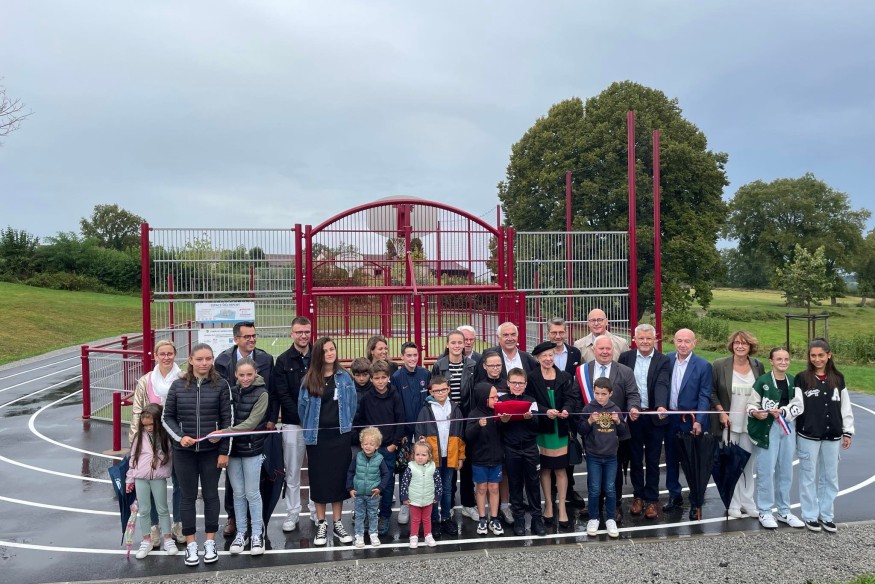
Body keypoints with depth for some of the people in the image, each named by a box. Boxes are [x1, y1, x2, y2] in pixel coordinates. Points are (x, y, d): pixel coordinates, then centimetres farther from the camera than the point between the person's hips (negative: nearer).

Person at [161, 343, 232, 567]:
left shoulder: (221, 385, -5)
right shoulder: (178, 385, -2)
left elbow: (227, 420, -3)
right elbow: (167, 417, 5)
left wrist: (224, 451, -5)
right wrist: (180, 436, -12)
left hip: (211, 451, -1)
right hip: (184, 452, 1)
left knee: (210, 495, 9)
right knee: (188, 497, 9)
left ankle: (210, 542, 23)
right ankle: (191, 544, 22)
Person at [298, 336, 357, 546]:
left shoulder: (345, 376, 1)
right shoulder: (309, 379, -2)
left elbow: (353, 404, 7)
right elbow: (302, 406, 5)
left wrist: (346, 424, 6)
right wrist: (310, 428, 8)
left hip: (340, 435, 1)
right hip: (317, 437, 0)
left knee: (339, 477, 6)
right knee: (319, 479, 5)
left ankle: (337, 524, 18)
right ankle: (321, 525, 17)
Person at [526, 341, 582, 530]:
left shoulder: (564, 377, 4)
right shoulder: (531, 378, -3)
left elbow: (571, 398, -3)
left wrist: (566, 410, -24)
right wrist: (546, 411, -23)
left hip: (560, 428, 1)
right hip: (541, 428, -1)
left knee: (560, 468, 3)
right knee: (545, 468, 9)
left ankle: (562, 508, 11)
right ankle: (548, 504, 22)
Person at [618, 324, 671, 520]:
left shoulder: (663, 361, -4)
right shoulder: (626, 357, 2)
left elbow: (662, 385, -18)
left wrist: (661, 406, -35)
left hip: (654, 416, -1)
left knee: (652, 461, 8)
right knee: (635, 459, 13)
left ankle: (652, 500, 20)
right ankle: (638, 496, 27)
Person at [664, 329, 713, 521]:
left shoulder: (703, 366, -9)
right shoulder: (667, 360, 1)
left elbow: (704, 397, -9)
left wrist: (698, 421, -17)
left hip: (692, 420, -4)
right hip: (670, 419, 4)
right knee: (671, 459, 14)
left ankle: (696, 503, 18)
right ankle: (674, 496, 29)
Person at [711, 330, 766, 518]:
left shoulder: (758, 366, 3)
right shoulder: (719, 365, -5)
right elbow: (712, 392, 0)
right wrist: (721, 412, -9)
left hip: (751, 424, 3)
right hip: (729, 423, -2)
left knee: (749, 464, 10)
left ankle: (748, 501, 21)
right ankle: (734, 504, 13)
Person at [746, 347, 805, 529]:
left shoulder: (793, 381, 8)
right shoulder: (762, 381, -6)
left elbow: (798, 405, 0)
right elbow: (751, 404, -5)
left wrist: (782, 411, -17)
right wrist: (755, 413, -26)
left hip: (788, 427, 5)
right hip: (767, 428, -5)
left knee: (786, 471, 12)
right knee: (766, 471, -4)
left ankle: (784, 511, 24)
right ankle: (765, 511, 7)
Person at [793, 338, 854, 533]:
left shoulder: (838, 378, 5)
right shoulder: (802, 378, -5)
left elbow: (845, 407, 9)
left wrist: (847, 432, 8)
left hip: (832, 436, 3)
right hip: (808, 436, -3)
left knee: (830, 477, 11)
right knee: (809, 477, 5)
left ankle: (826, 515, 24)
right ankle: (810, 516, 17)